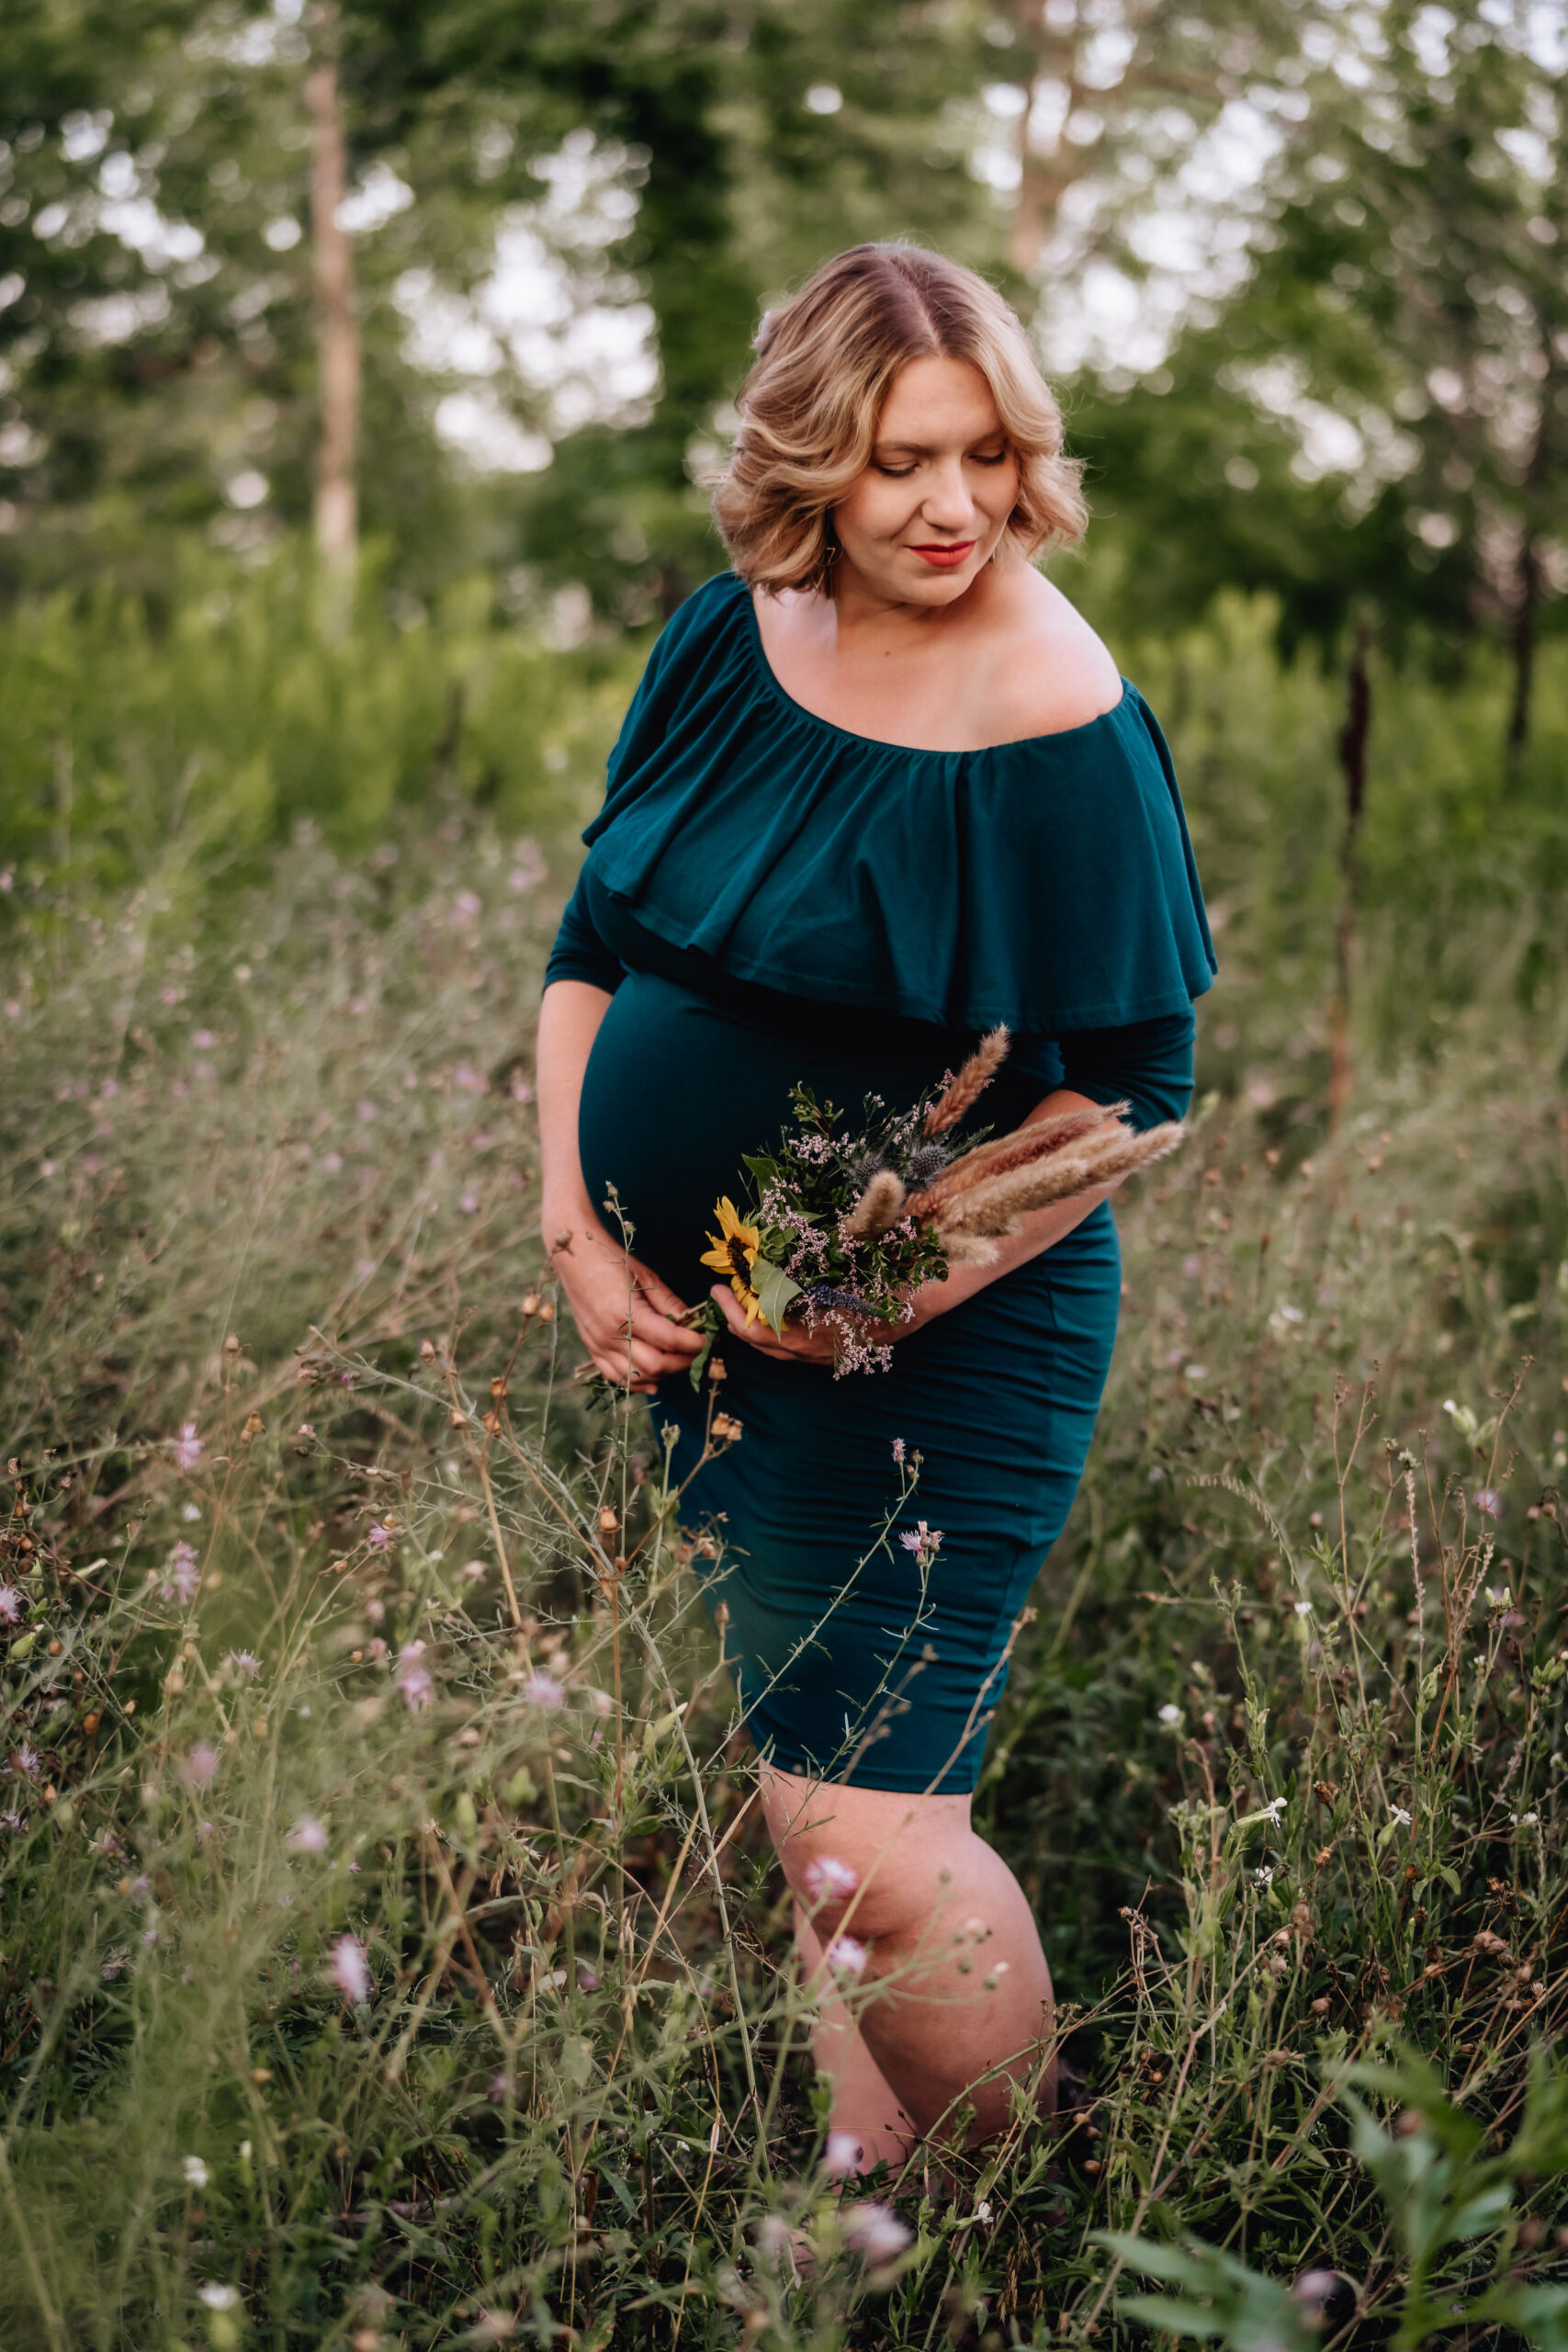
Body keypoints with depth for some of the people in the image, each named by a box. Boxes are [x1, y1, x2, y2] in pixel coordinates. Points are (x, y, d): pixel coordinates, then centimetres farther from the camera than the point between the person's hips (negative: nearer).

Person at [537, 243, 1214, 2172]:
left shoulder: (1062, 730, -18)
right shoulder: (729, 639, 2)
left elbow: (1128, 1088, -14)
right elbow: (594, 946, 9)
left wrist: (900, 1293, -20)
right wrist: (575, 1232, -2)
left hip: (937, 1354, -7)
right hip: (692, 1314, 7)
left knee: (868, 1838, -10)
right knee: (803, 1789, 18)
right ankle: (866, 2185, 36)